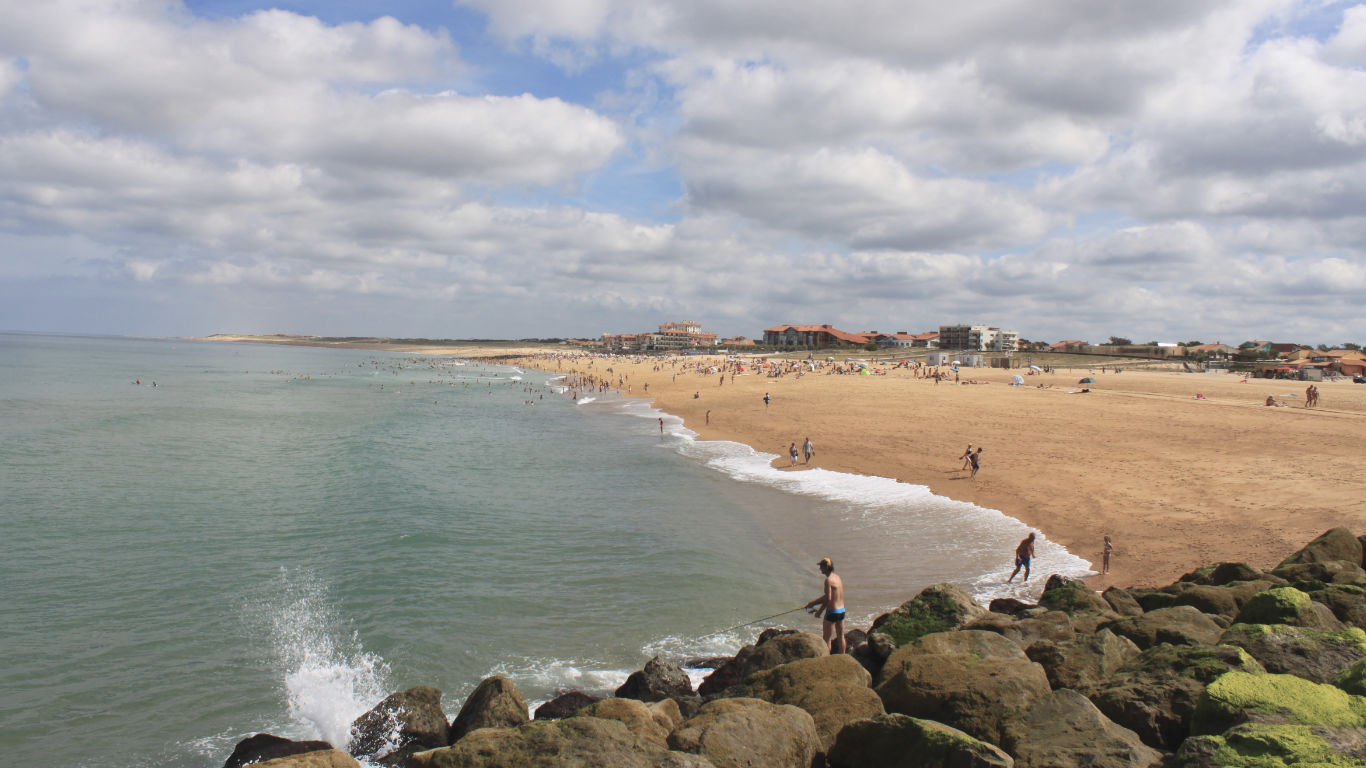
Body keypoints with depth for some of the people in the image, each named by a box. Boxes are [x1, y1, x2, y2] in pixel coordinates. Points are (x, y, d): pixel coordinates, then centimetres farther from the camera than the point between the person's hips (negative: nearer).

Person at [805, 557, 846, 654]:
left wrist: (820, 611, -10)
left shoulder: (829, 580, -18)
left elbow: (828, 599, -21)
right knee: (840, 636, 16)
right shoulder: (838, 577, 10)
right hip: (842, 610, 9)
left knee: (826, 638, 2)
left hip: (832, 611, -9)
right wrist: (813, 603, 18)